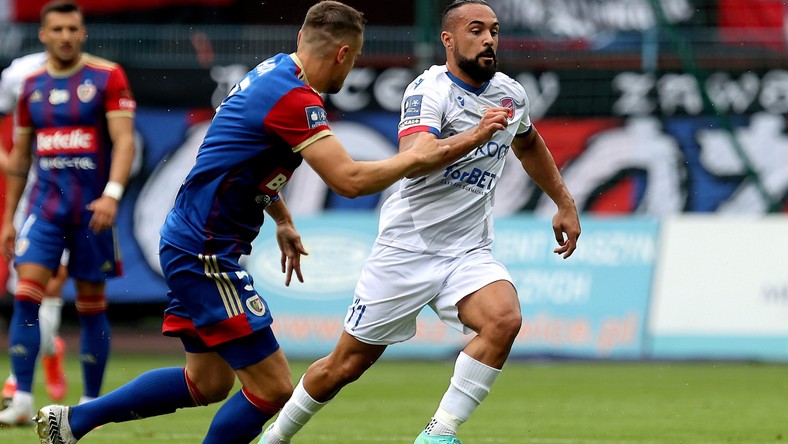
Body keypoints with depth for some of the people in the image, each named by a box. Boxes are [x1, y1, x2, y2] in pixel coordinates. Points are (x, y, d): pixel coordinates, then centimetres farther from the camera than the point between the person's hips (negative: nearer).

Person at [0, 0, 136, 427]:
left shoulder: (107, 78, -3)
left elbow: (124, 140, -10)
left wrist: (112, 194, -24)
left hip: (92, 209, -3)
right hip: (45, 205, 3)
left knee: (91, 306, 4)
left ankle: (91, 401, 15)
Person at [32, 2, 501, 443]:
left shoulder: (272, 72, 10)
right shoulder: (294, 97, -21)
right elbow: (349, 180, -26)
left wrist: (283, 222, 29)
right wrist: (415, 158, -12)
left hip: (188, 246, 10)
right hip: (206, 254, -10)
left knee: (207, 383, 19)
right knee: (272, 388, -8)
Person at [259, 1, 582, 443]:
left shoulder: (511, 94, 6)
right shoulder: (430, 90, -14)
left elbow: (529, 143, 31)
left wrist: (565, 203, 30)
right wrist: (476, 134, -44)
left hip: (469, 253, 4)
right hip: (407, 251, -4)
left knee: (504, 319, -27)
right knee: (345, 366, 3)